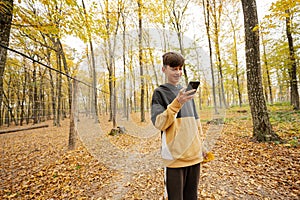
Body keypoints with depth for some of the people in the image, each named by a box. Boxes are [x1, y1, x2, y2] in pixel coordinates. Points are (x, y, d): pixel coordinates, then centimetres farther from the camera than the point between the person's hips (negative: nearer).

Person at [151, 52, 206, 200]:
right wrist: (177, 103, -24)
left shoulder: (187, 92, 14)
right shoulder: (159, 92, -4)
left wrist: (201, 143, 16)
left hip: (194, 154, 6)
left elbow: (195, 121, 18)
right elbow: (159, 123, -14)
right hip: (175, 156, -5)